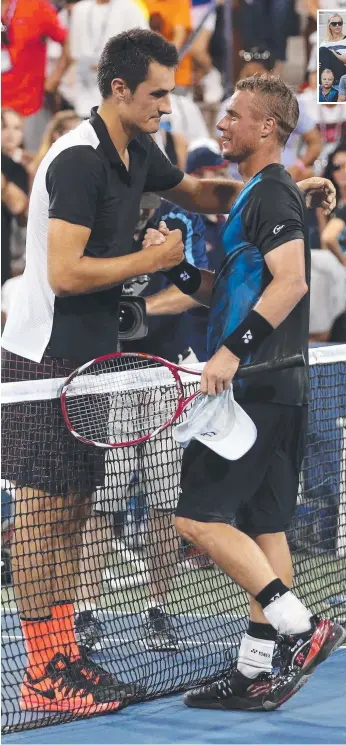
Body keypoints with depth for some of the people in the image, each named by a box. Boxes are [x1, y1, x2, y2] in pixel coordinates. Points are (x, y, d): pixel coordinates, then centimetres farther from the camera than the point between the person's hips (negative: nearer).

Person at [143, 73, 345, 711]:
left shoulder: (271, 193, -11)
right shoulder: (256, 195, 20)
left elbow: (291, 282, -24)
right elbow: (228, 293, 24)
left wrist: (231, 352, -29)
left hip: (257, 388, -10)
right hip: (271, 389, 10)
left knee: (199, 517, -11)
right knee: (262, 526, 9)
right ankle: (256, 671, 11)